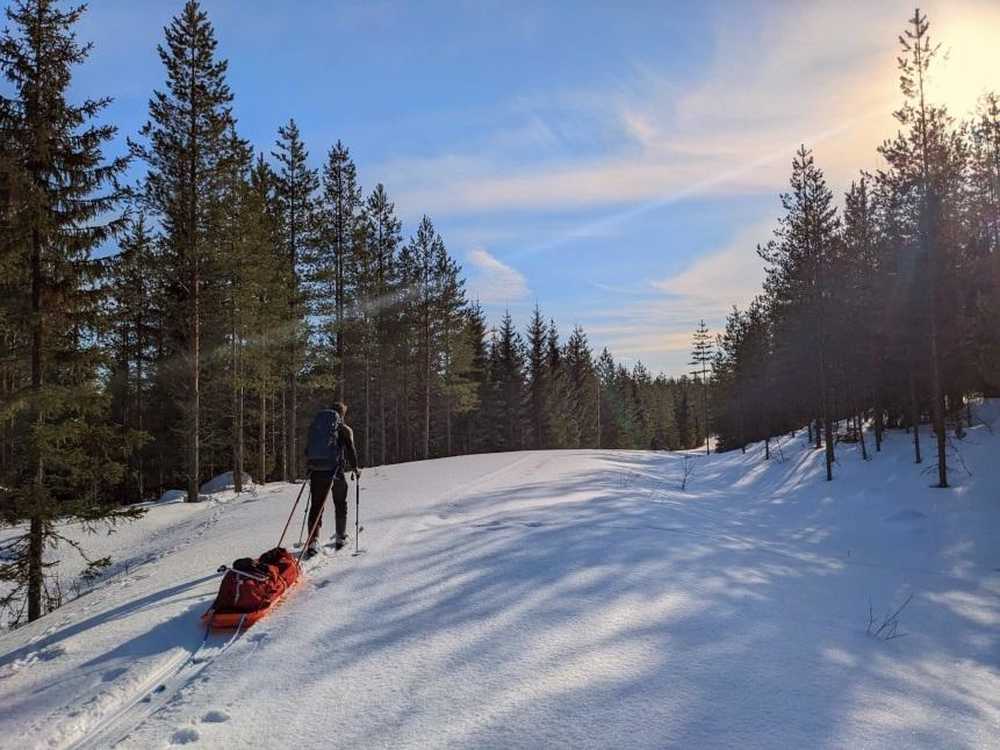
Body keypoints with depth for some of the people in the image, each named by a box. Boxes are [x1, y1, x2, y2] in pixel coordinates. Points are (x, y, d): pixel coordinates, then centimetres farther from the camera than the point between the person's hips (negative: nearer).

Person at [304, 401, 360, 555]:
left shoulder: (316, 426, 12)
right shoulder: (344, 429, 0)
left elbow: (308, 450, 15)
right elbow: (350, 450, -5)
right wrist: (355, 468, 8)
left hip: (316, 471, 3)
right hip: (335, 470, -3)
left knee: (316, 506, 4)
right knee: (340, 504, 16)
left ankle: (312, 543, -7)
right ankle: (340, 538, 22)